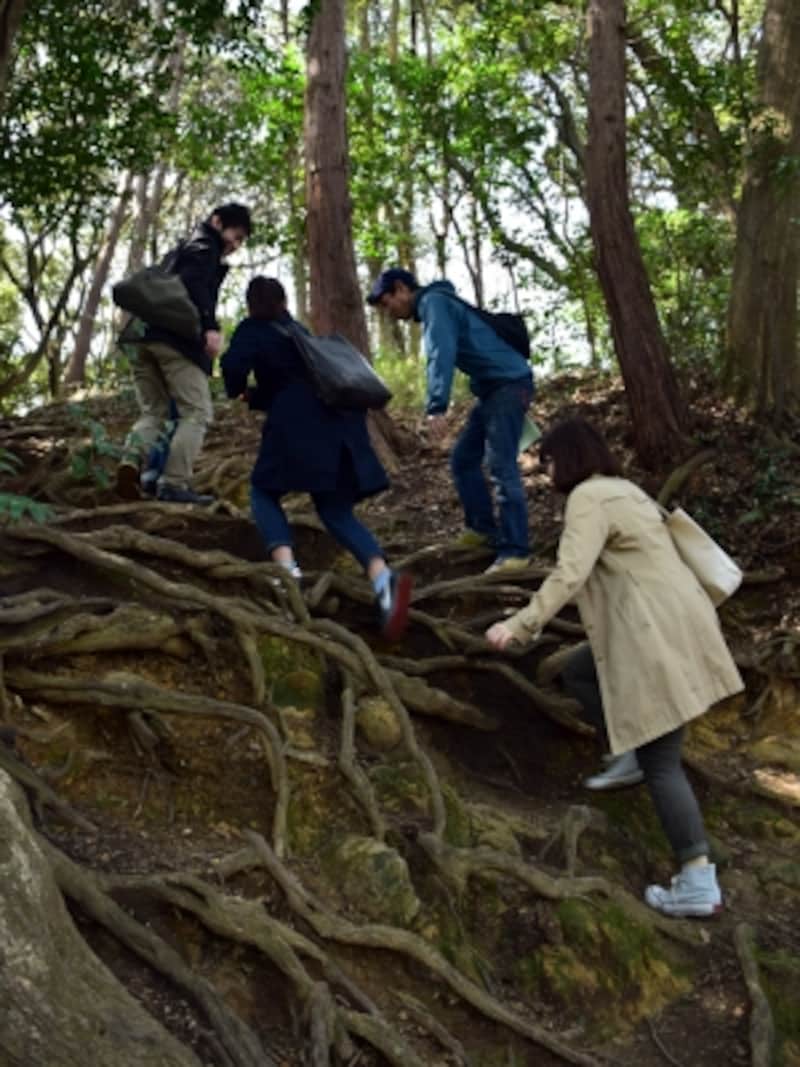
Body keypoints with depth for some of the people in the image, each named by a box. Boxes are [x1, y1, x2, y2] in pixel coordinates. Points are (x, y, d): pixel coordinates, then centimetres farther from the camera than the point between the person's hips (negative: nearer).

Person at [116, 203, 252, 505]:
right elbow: (195, 284, -16)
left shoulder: (182, 249, 32)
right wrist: (210, 327, -26)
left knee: (153, 411, 12)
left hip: (146, 336, 8)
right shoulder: (204, 247, 3)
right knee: (197, 412, -4)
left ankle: (132, 459, -16)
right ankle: (174, 483, -14)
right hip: (177, 339, -8)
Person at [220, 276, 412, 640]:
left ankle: (287, 569, -13)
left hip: (299, 425, -6)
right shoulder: (297, 331, 30)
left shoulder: (251, 330, 10)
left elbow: (234, 365, -9)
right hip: (338, 421, 6)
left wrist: (237, 390, 11)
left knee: (264, 492, 14)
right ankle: (383, 578, -21)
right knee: (336, 511, 7)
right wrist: (254, 396, 39)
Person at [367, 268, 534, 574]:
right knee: (463, 460, 12)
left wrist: (436, 407, -33)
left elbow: (442, 354, -24)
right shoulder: (432, 306, 21)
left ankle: (515, 550, -14)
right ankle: (483, 528, 17)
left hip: (509, 384, -10)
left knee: (501, 467, -14)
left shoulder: (433, 301, -10)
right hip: (494, 388, 10)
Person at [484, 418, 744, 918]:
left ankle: (699, 885, -4)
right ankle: (634, 749, 22)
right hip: (669, 622, 10)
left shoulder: (589, 498, -10)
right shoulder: (623, 489, 19)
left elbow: (570, 574, -22)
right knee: (580, 671, 23)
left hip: (658, 635, -10)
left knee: (661, 762, -5)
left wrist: (519, 625, -22)